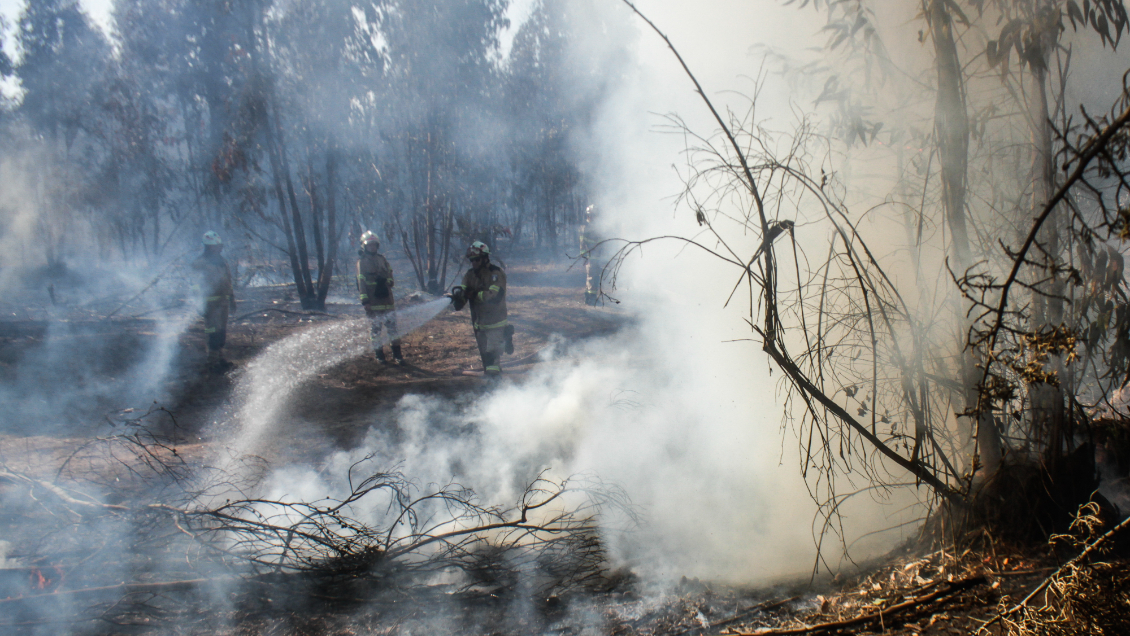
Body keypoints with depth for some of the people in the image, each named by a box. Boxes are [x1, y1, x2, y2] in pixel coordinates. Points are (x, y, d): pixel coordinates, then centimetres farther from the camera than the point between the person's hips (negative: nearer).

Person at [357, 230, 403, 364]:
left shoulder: (382, 259, 14)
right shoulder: (362, 261, -1)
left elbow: (390, 275, 21)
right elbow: (361, 281, -8)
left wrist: (387, 280, -4)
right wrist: (364, 300, -16)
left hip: (387, 299, 4)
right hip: (372, 302, -4)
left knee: (392, 328, 2)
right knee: (375, 329, 2)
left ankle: (397, 354, 6)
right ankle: (379, 355, 11)